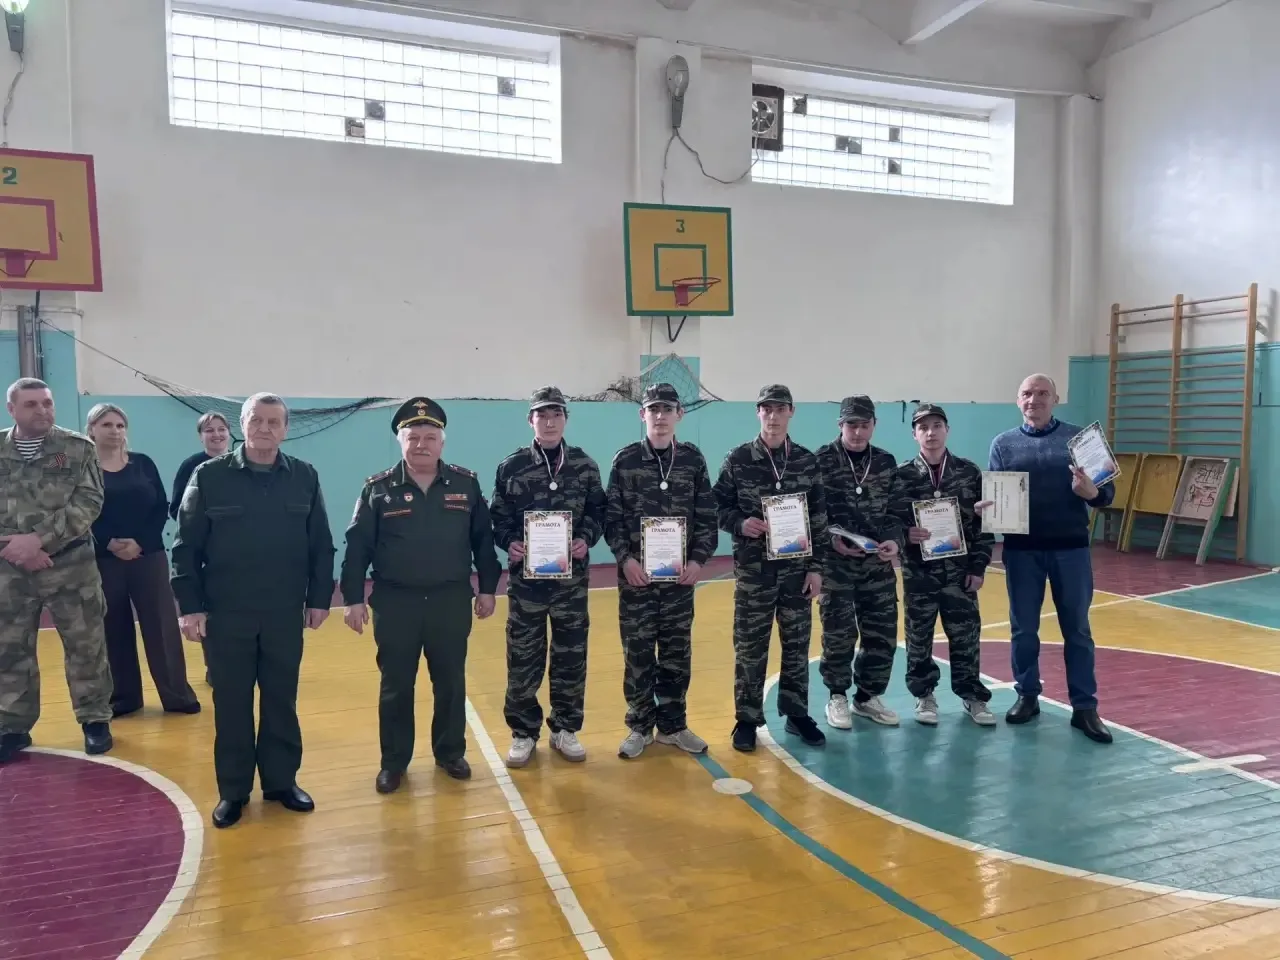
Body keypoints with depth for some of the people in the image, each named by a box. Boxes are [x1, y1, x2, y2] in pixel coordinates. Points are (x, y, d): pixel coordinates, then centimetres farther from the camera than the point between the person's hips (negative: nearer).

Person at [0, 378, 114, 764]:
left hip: (70, 564, -2)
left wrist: (39, 539, -18)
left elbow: (88, 503, -10)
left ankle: (95, 719, 19)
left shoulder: (78, 448, -2)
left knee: (85, 646, 5)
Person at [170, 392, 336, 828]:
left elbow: (322, 546, 4)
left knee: (281, 702, 12)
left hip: (285, 615, 1)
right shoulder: (210, 476, -4)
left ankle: (282, 781, 26)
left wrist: (319, 598, 1)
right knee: (231, 705, 9)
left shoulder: (304, 477, 0)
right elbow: (186, 547, -3)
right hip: (226, 614, -1)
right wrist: (189, 605, -6)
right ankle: (233, 790, 23)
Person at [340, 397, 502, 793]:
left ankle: (451, 752, 29)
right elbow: (357, 548, -2)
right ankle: (394, 761, 24)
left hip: (451, 601, 1)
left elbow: (483, 540, 5)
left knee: (451, 682, 12)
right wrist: (353, 598, -6)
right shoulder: (378, 489, -3)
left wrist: (488, 588, 4)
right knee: (396, 686, 9)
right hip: (395, 604, -1)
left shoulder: (466, 484, 0)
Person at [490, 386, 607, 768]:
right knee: (523, 657, 6)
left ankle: (565, 729, 26)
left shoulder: (584, 465, 2)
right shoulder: (511, 467, -2)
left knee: (571, 656, 10)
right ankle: (523, 732, 21)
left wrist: (587, 539, -13)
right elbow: (497, 518, 1)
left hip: (571, 576, 2)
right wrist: (509, 543, -17)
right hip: (526, 576, -1)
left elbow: (598, 512, 5)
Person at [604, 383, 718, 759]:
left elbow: (707, 517, 3)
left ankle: (673, 725, 25)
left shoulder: (693, 459, 3)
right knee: (638, 653, 6)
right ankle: (640, 726, 21)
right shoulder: (625, 460, -1)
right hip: (636, 574, -1)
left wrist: (698, 559, -8)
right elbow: (612, 517, -2)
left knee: (677, 653, 10)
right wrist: (625, 558, -14)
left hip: (680, 574, 2)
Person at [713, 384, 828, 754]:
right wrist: (739, 523, -18)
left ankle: (797, 714, 26)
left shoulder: (807, 461, 3)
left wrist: (816, 567, 1)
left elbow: (819, 518, 5)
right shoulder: (738, 459, -3)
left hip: (797, 567, 2)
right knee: (750, 646, 4)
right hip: (753, 567, -2)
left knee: (797, 643, 11)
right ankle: (747, 719, 17)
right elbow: (717, 506, 2)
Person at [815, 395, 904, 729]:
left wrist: (894, 540, -8)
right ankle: (838, 697, 21)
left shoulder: (886, 462, 8)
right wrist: (831, 540, -17)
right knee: (839, 633, 3)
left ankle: (868, 697, 26)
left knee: (882, 633, 8)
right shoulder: (821, 461, -5)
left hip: (878, 563, 4)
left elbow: (897, 510, 9)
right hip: (835, 562, -4)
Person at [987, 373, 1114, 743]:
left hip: (1070, 548, 0)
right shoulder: (1003, 444, 5)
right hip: (1021, 549, 1)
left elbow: (1107, 492, 1)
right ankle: (1027, 696, 23)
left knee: (1077, 629, 6)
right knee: (1023, 628, 9)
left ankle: (1084, 707, 14)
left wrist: (1091, 493, -21)